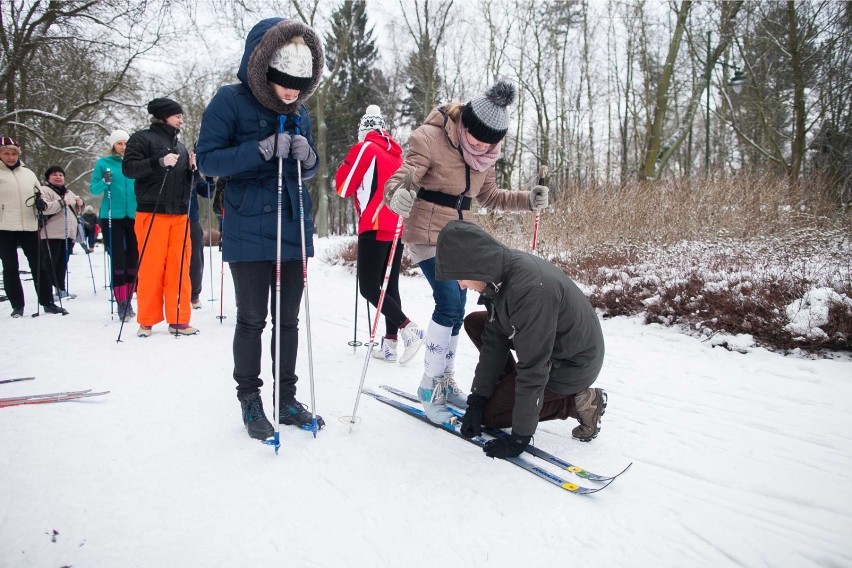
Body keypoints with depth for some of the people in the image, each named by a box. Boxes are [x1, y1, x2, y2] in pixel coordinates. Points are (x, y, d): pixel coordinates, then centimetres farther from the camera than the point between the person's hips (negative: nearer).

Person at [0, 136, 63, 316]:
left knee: (38, 265, 5)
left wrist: (41, 203, 0)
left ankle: (48, 303, 11)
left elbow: (39, 194, 21)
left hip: (29, 227, 3)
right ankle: (17, 305, 11)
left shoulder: (28, 173, 14)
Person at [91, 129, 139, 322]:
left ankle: (128, 301, 15)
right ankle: (121, 304, -3)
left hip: (133, 216, 3)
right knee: (118, 259, -6)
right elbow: (93, 189, 2)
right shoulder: (103, 163, 3)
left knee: (133, 259, 4)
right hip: (112, 217, -3)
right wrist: (104, 181, -17)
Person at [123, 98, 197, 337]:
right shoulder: (142, 139, 4)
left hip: (179, 214, 5)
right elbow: (129, 167, -9)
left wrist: (192, 168, 6)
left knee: (179, 267, 2)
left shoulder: (180, 146, 22)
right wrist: (160, 162, -19)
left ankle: (178, 320, 7)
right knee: (151, 267, -4)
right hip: (152, 213, -5)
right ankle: (147, 321, 5)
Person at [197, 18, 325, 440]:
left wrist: (307, 158, -8)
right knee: (252, 318, 2)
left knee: (288, 318, 9)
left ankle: (286, 397, 22)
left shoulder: (299, 112, 10)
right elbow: (207, 159, -10)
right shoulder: (230, 101, -6)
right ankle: (250, 400, 18)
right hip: (249, 231, -5)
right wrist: (262, 150, -21)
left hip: (293, 228, 5)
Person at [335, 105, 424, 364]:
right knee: (390, 285, 9)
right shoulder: (396, 152, 16)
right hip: (398, 226, 7)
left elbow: (343, 187, -1)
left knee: (369, 288, -4)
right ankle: (390, 343, 8)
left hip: (376, 227, -7)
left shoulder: (364, 148, -4)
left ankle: (408, 328, -16)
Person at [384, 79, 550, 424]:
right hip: (427, 234, -7)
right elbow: (399, 180, -25)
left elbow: (489, 197, 14)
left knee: (456, 311, 10)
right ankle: (430, 385, -3)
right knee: (450, 303, -18)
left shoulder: (483, 154, 4)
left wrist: (527, 200, 1)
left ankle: (444, 382, 25)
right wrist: (396, 195, -49)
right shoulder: (431, 140, -17)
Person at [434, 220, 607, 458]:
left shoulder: (529, 289, -36)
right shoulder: (499, 273, -9)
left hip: (573, 365, -8)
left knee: (490, 415, -4)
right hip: (550, 340, 9)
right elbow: (494, 340, -2)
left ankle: (577, 403, 0)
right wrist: (476, 400, -3)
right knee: (474, 323, 7)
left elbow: (532, 369, -31)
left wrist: (519, 438, -23)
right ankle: (508, 388, 15)